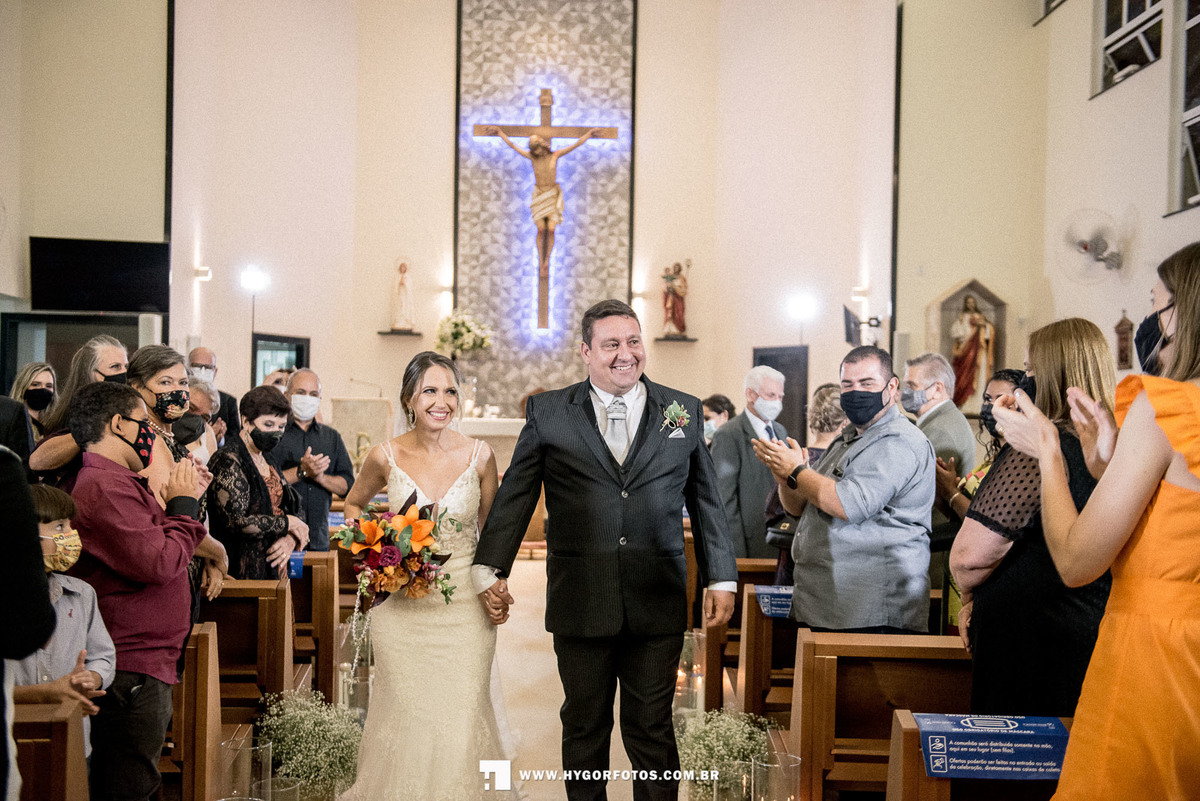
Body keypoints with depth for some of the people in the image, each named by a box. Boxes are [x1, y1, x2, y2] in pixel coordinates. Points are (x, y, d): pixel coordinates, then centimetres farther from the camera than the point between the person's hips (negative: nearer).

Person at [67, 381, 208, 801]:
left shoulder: (117, 482, 19)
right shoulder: (105, 487, -17)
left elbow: (151, 547, 19)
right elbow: (158, 563, -24)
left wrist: (180, 503, 8)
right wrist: (184, 507, -8)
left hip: (144, 667, 11)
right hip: (131, 673, -11)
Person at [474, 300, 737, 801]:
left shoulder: (683, 412, 6)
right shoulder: (548, 413, 3)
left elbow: (707, 501, 10)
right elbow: (514, 496, 5)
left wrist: (721, 577, 8)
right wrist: (490, 569, 0)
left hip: (658, 607, 0)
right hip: (579, 603, 0)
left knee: (652, 730, 7)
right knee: (584, 726, 12)